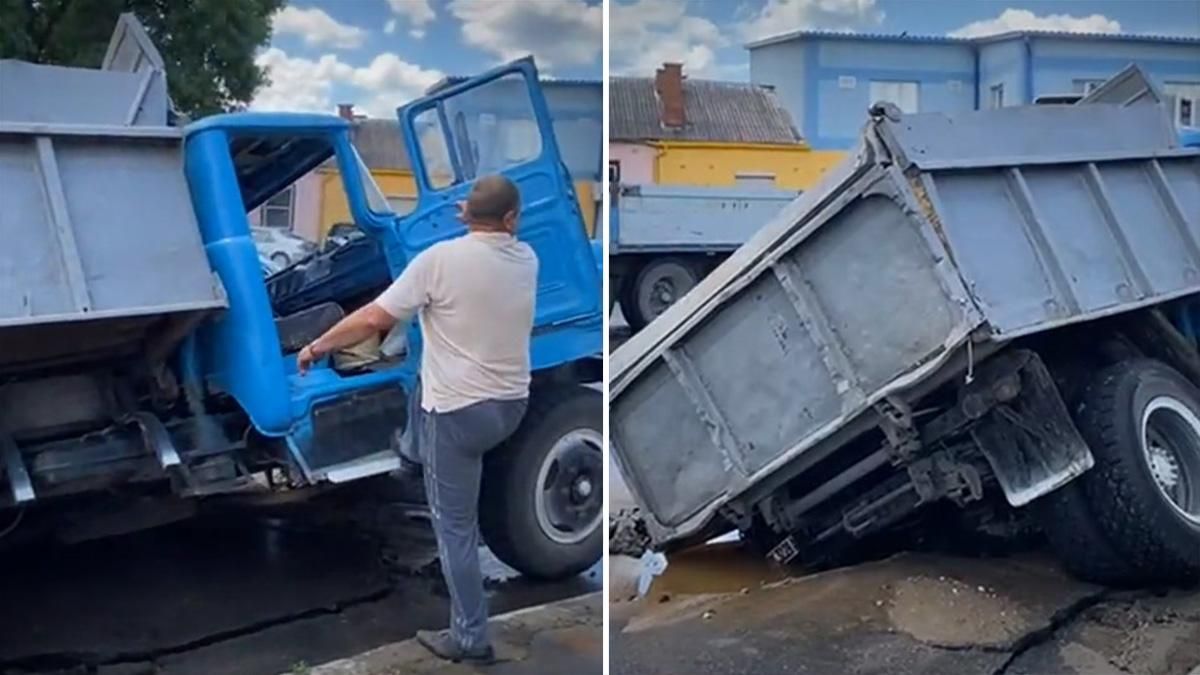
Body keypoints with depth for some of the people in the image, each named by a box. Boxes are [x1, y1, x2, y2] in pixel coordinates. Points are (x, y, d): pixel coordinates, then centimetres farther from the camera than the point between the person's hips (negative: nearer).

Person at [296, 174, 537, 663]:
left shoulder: (440, 259, -14)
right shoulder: (526, 260, 0)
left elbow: (374, 319, -11)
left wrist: (318, 346, 1)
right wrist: (486, 217, 37)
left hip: (459, 411, -6)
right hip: (511, 405, 6)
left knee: (454, 524, 5)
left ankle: (470, 637, 13)